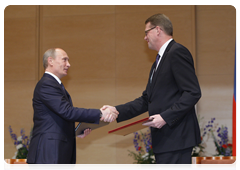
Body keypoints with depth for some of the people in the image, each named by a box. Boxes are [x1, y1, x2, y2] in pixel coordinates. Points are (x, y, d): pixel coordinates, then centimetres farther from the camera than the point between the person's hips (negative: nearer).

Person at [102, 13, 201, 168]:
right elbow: (146, 100, 22)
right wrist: (117, 110, 12)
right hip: (163, 139, 10)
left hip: (176, 138, -10)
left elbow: (193, 93, -18)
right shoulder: (160, 60, 23)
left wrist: (165, 117, -21)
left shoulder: (177, 52, -9)